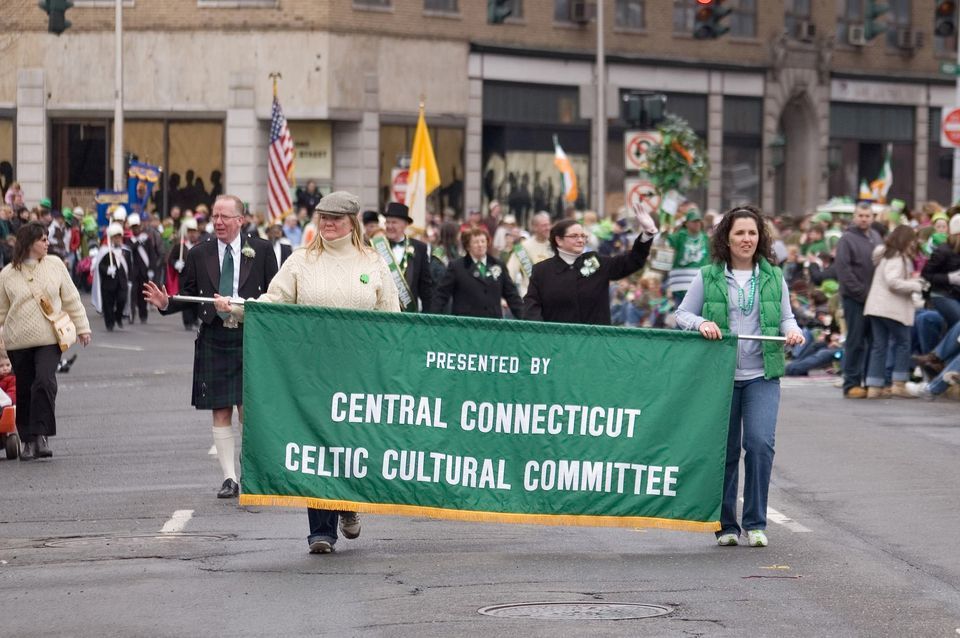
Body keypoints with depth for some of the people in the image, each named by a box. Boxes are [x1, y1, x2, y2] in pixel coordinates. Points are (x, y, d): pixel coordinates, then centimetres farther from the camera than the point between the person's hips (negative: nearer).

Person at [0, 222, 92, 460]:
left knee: (45, 382, -18)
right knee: (25, 391, 5)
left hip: (49, 338, 0)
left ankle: (41, 434, -14)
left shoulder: (55, 264, 4)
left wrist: (82, 327, 7)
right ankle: (29, 440, 16)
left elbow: (71, 298, 9)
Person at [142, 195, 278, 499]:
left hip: (251, 338, -2)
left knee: (249, 411, -3)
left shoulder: (261, 250, 2)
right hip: (214, 338, 2)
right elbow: (188, 296, 9)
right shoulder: (199, 254, 7)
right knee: (221, 413, 4)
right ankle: (229, 478, 9)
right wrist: (165, 303, -9)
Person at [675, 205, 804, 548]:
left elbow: (785, 317, 17)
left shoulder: (773, 276, 9)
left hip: (761, 375, 0)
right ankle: (726, 525, 16)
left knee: (760, 442, -15)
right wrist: (701, 324, -13)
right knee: (725, 450, 5)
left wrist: (793, 330, -5)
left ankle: (755, 523, -4)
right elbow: (682, 314, 7)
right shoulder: (708, 277, 3)